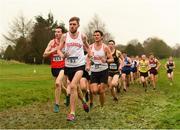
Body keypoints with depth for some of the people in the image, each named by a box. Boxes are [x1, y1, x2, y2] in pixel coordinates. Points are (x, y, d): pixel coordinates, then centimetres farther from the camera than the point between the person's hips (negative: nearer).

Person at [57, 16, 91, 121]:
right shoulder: (64, 36, -1)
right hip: (68, 65, 3)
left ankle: (72, 113, -16)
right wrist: (62, 55, -18)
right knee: (75, 87, 17)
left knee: (73, 86, -21)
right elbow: (59, 50, 3)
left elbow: (87, 47, 17)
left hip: (79, 65, -3)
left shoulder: (82, 36, -2)